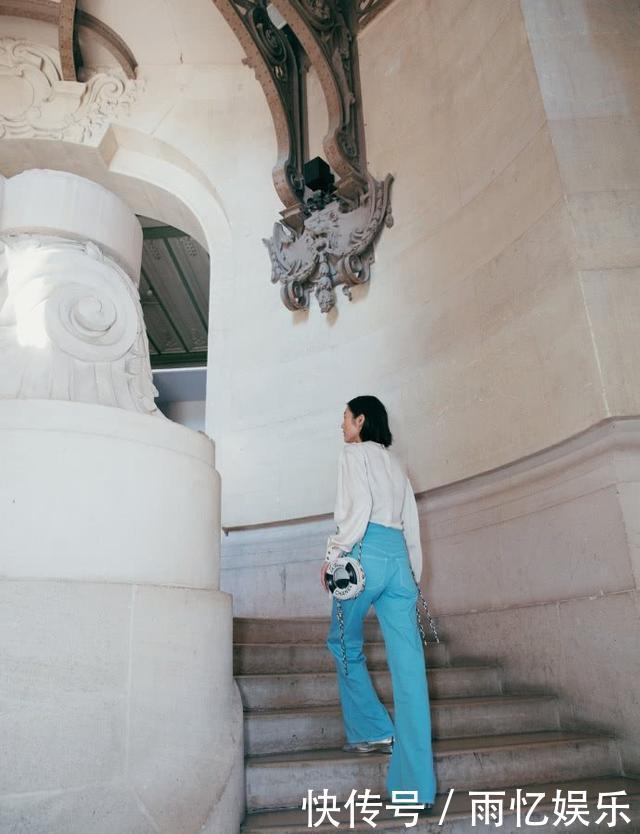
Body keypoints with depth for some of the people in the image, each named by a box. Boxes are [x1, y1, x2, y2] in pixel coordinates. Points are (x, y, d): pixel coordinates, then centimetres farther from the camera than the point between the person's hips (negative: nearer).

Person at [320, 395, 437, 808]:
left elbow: (359, 507, -12)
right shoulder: (395, 462, 25)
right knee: (409, 665, -1)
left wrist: (333, 555, -7)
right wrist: (414, 575, 23)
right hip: (399, 557, 7)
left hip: (366, 553, -6)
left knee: (345, 644, 16)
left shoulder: (356, 452, 3)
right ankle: (417, 787, 0)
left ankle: (373, 732, 19)